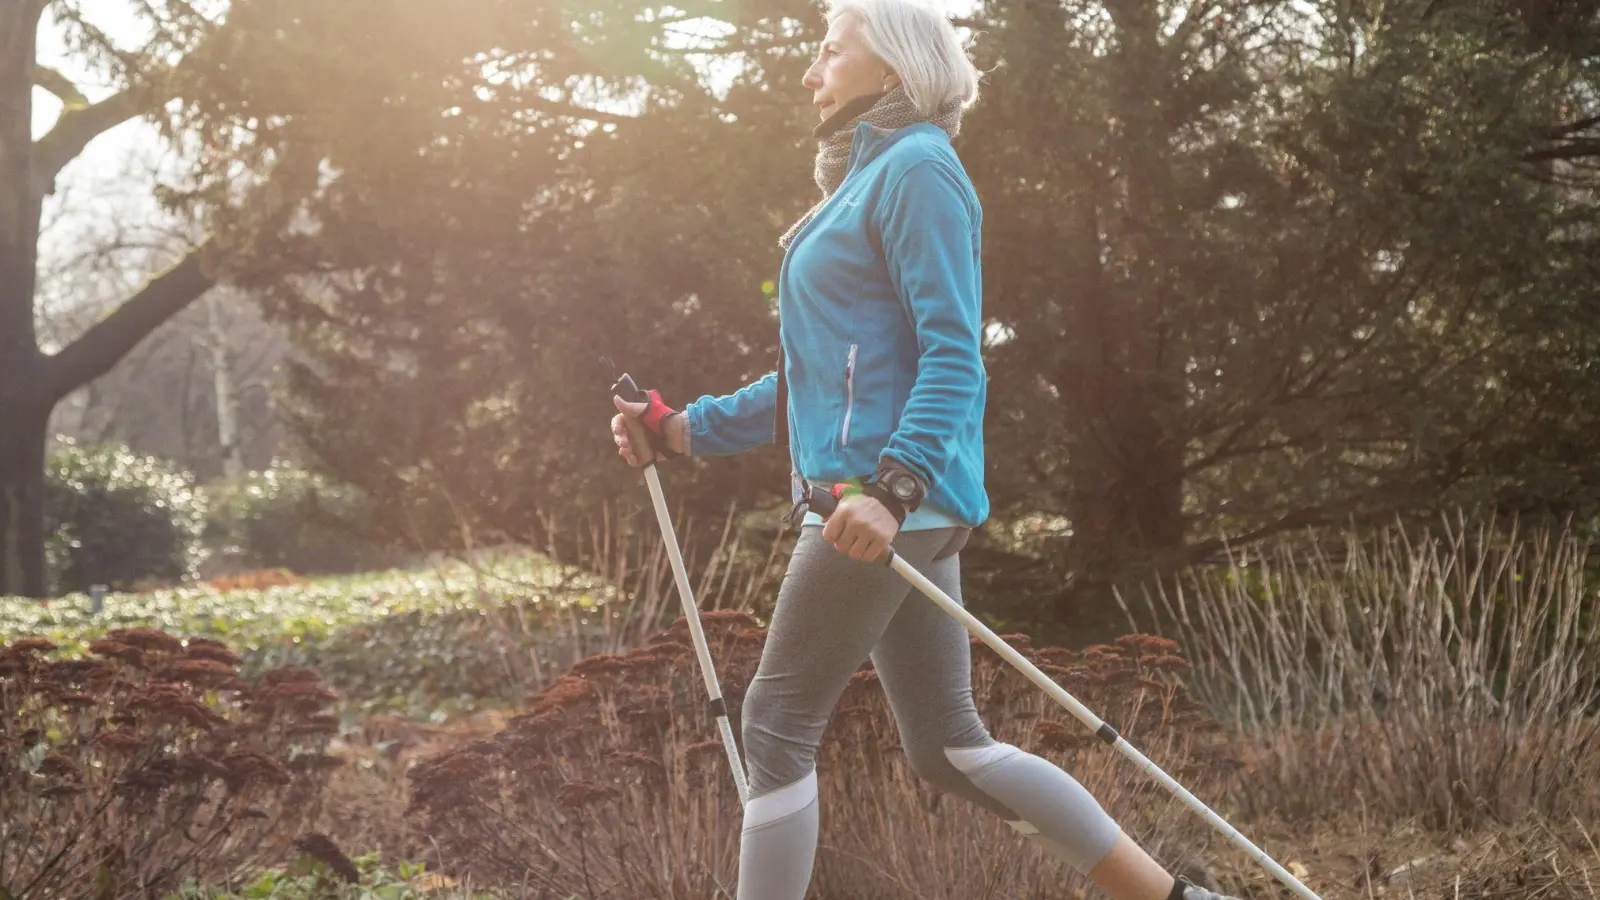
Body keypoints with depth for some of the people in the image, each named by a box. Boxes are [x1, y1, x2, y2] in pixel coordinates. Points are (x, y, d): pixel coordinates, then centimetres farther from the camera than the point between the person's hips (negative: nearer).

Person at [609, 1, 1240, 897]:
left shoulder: (916, 168, -6)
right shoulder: (864, 181, 23)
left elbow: (953, 358, -17)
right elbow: (818, 383, 26)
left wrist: (892, 486, -29)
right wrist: (682, 429, 21)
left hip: (893, 496, -10)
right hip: (891, 501, 10)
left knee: (778, 727, -4)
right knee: (949, 745, 10)